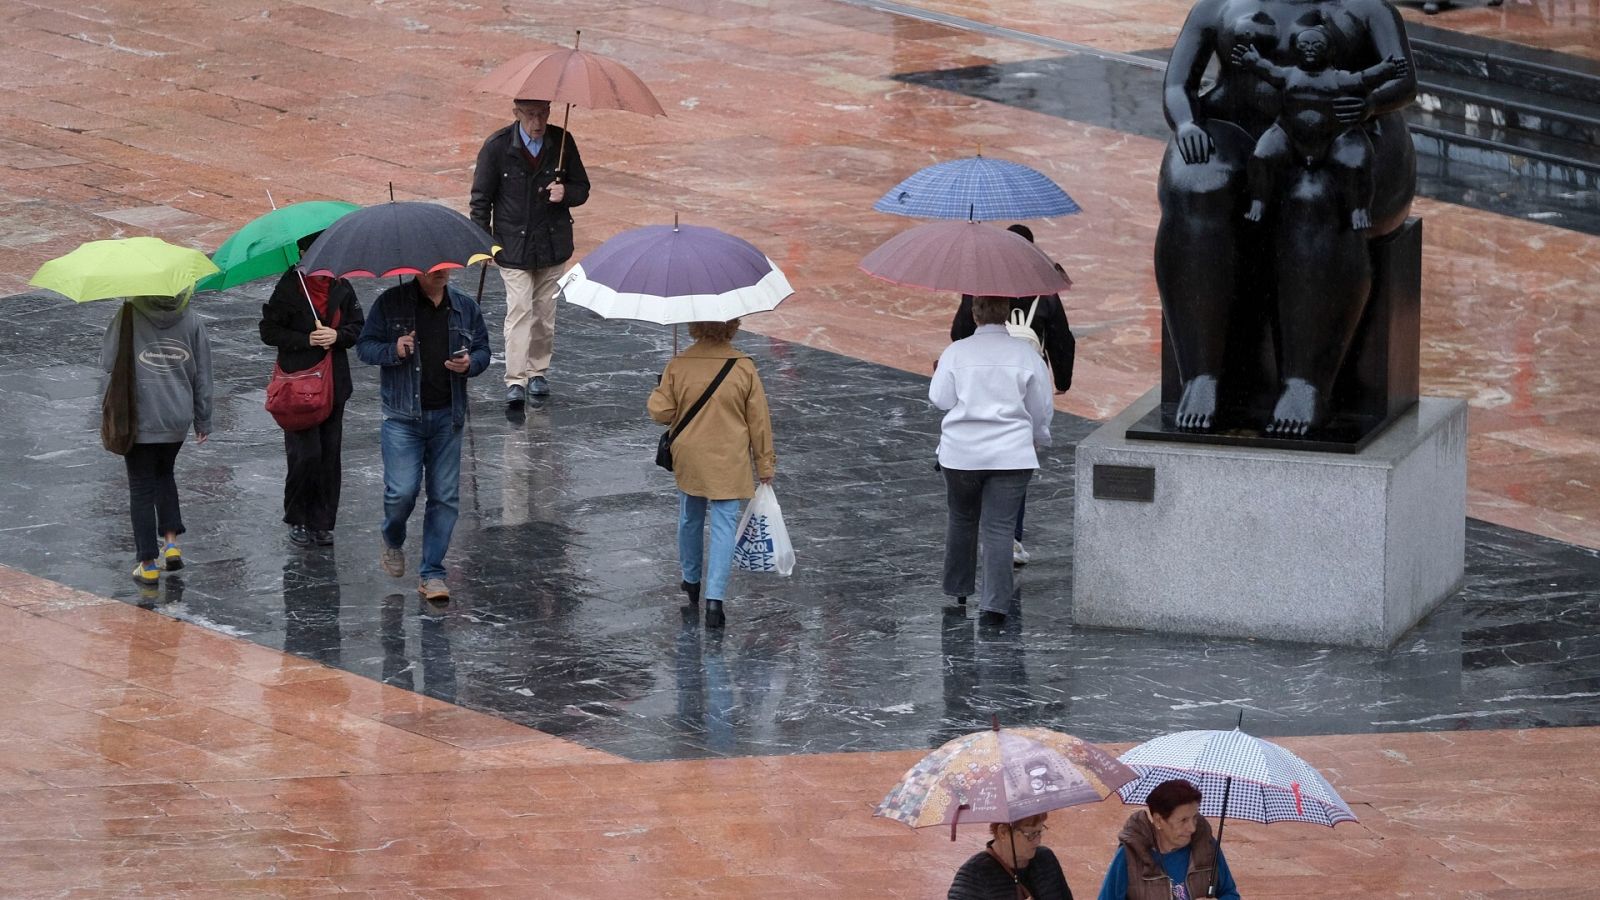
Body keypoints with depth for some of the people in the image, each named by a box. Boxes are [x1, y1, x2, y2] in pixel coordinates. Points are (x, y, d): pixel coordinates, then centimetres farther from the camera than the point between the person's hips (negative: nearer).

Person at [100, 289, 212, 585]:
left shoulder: (128, 319, -11)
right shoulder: (191, 322, -2)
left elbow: (108, 365, -5)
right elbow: (202, 375, 4)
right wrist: (203, 421, 14)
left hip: (138, 421, -3)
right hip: (177, 420, 3)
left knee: (142, 488, 5)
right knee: (165, 475, 27)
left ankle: (148, 564, 6)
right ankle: (171, 542, 15)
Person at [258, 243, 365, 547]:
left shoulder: (341, 288, 6)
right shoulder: (289, 287, -6)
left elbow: (358, 326, 12)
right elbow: (269, 330, -4)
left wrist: (337, 336, -10)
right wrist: (306, 340, -15)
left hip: (334, 384, 4)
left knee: (330, 456, 5)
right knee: (305, 454, -8)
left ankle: (322, 523, 14)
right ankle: (297, 520, 9)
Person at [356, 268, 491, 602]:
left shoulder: (465, 308, 7)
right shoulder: (391, 303, -3)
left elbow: (482, 349, 15)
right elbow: (365, 346, 0)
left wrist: (471, 364, -8)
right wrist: (393, 351, -19)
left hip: (447, 416, 3)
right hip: (403, 416, -3)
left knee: (444, 496, 2)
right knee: (402, 491, -10)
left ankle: (431, 573, 12)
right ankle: (393, 541, 23)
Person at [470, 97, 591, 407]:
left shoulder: (562, 142, -4)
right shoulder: (497, 146, -10)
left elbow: (582, 189, 6)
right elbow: (481, 198, -1)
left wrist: (566, 193, -18)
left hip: (552, 242, 3)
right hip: (513, 244, -3)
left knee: (545, 309, 10)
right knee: (519, 309, -11)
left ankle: (538, 371, 26)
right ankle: (515, 381, -10)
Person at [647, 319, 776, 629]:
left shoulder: (678, 366, -12)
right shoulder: (744, 368, -12)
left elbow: (660, 411, -6)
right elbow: (759, 420, -4)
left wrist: (658, 391, 16)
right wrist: (765, 463, 6)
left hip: (689, 458, 2)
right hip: (729, 463, -2)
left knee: (690, 519, 22)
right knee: (723, 525, 0)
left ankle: (691, 581, 41)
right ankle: (714, 598, -11)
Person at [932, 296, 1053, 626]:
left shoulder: (956, 352, -3)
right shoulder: (1025, 354, -1)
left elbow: (940, 398, 2)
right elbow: (1042, 408, 7)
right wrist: (1038, 439, 26)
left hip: (960, 451, 1)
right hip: (1011, 453, -1)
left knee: (962, 519, 21)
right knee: (998, 528, -3)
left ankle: (957, 589, 32)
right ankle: (994, 605, -10)